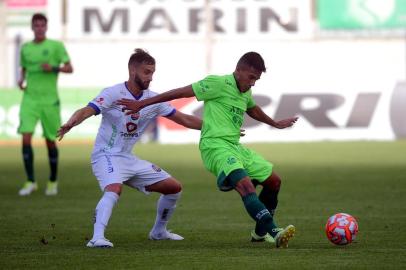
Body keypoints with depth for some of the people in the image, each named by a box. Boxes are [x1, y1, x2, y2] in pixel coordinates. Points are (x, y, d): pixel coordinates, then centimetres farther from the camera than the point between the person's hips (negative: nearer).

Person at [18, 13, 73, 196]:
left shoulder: (56, 46, -1)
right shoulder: (25, 48, 9)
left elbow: (69, 68, -2)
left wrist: (54, 68, -19)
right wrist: (21, 80, 2)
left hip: (50, 100, -2)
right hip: (29, 99, 2)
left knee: (50, 140, 5)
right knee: (26, 138, -13)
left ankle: (53, 182, 22)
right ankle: (30, 182, -7)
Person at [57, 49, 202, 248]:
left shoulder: (153, 99, 3)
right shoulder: (114, 94, -16)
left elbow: (184, 119, 8)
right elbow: (87, 111, -30)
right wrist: (70, 123, -51)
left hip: (129, 159, 7)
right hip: (106, 155, -7)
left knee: (174, 188, 8)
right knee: (114, 189, -37)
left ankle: (158, 231, 27)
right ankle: (97, 238, -42)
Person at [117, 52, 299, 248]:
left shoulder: (246, 94, 15)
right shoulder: (218, 84, -10)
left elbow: (253, 110, 39)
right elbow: (181, 92, -8)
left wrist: (276, 124, 56)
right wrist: (141, 104, -7)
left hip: (235, 147, 10)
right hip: (215, 146, -10)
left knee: (274, 180, 12)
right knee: (246, 185, -29)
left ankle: (261, 232, 26)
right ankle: (274, 234, -41)